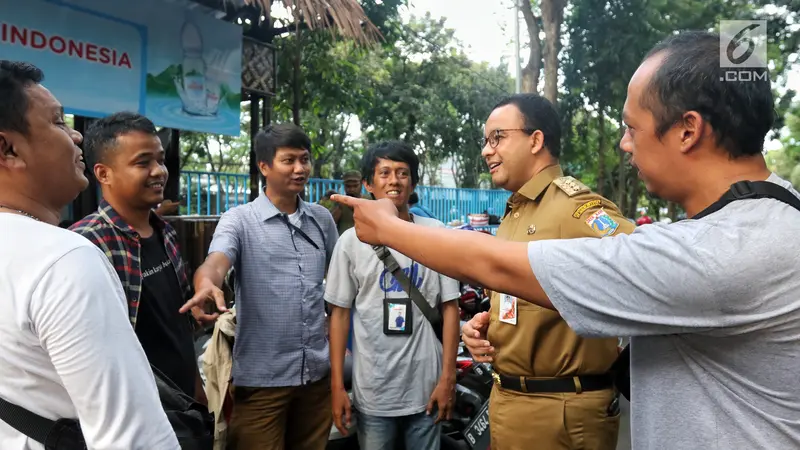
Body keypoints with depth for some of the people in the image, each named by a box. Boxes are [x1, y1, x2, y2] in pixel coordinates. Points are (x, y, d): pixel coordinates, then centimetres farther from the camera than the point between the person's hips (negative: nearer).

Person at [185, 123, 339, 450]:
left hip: (318, 372, 4)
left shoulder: (322, 219, 7)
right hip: (262, 376, -4)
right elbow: (216, 262, -24)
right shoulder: (240, 220, -5)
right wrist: (206, 284, -47)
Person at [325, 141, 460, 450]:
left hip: (426, 385, 0)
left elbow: (449, 307, 1)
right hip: (372, 390, 0)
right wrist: (337, 385, -1)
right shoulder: (351, 241, 0)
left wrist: (448, 377, -2)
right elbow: (339, 313, 2)